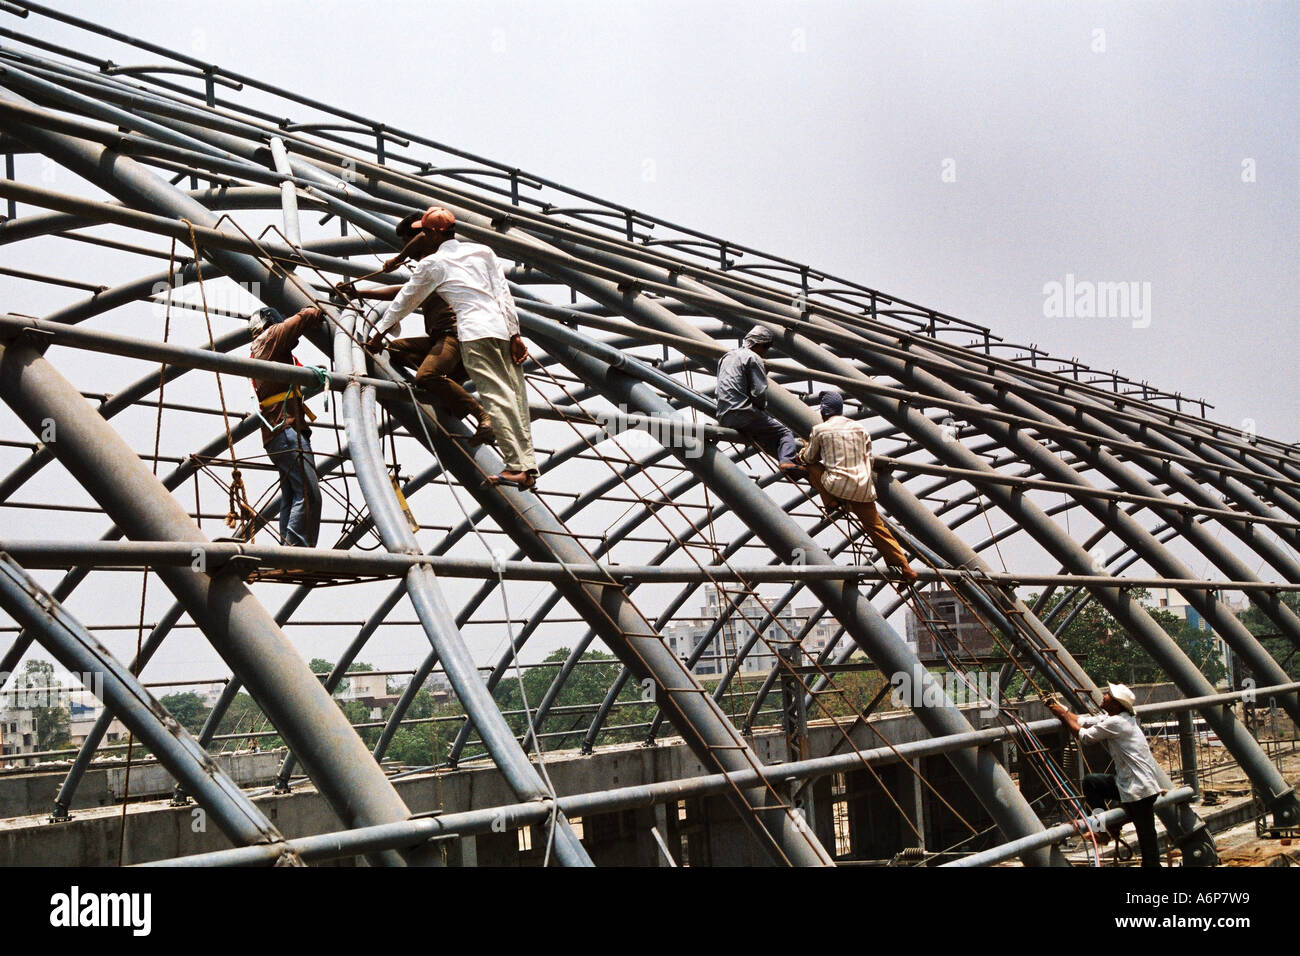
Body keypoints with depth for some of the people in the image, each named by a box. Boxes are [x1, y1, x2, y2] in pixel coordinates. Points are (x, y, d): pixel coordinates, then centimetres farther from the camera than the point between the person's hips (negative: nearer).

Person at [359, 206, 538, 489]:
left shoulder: (432, 264, 7)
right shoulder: (483, 251, 19)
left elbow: (405, 302, 16)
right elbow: (504, 293, 11)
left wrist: (378, 332, 27)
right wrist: (515, 334, 9)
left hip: (475, 331, -6)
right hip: (503, 327, 6)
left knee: (496, 398, -11)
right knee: (514, 397, 3)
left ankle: (518, 466, -17)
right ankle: (528, 465, 0)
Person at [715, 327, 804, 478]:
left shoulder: (726, 357, 25)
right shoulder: (753, 358, -1)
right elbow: (759, 393, -12)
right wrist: (761, 409, 9)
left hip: (723, 417, 8)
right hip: (743, 413, -8)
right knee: (784, 433, -7)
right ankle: (787, 460, -32)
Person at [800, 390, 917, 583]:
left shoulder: (820, 429, 1)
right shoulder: (859, 428, 13)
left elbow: (809, 458, 12)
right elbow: (868, 459, 16)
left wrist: (803, 452, 35)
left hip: (837, 486, -4)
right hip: (863, 488, 4)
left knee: (811, 468, 19)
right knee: (876, 525, 12)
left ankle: (832, 502, 3)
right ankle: (904, 567, 7)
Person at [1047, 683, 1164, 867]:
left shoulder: (1116, 723, -19)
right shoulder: (1111, 719, 10)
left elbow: (1083, 735, -9)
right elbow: (1082, 722, 16)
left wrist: (1063, 714, 2)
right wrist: (1059, 708, 9)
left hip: (1140, 788, -10)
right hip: (1126, 782, 10)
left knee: (1146, 836, -4)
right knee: (1090, 781, 8)